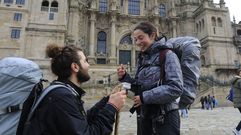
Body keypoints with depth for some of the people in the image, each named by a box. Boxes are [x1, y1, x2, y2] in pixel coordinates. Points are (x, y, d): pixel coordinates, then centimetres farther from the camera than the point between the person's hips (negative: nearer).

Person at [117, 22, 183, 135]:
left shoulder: (167, 55, -11)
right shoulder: (141, 58, 8)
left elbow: (176, 88, -21)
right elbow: (138, 88, 11)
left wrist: (145, 97, -21)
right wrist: (124, 77, -6)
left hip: (165, 116, -6)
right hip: (143, 116, 7)